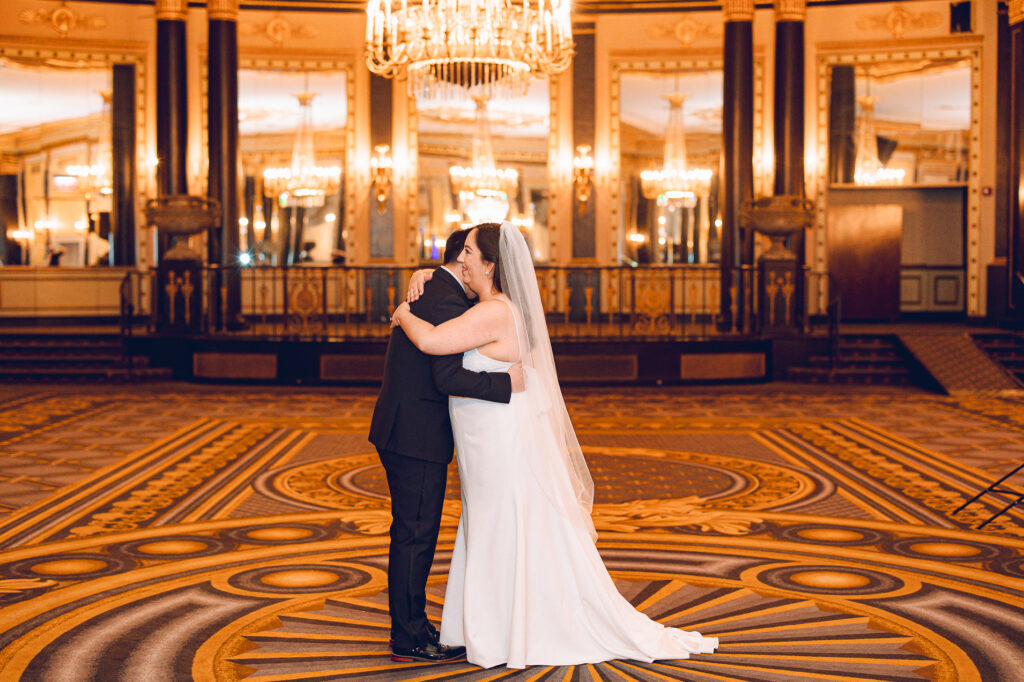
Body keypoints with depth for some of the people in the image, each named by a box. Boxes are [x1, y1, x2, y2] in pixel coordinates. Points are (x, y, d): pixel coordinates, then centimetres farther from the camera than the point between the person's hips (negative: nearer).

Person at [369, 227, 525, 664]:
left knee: (414, 535, 16)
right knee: (415, 537, -2)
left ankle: (412, 626, 25)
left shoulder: (428, 291, 15)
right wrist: (505, 383, -19)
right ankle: (409, 640, 6)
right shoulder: (448, 302, -17)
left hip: (403, 431, 10)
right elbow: (448, 378, -26)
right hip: (417, 438, -10)